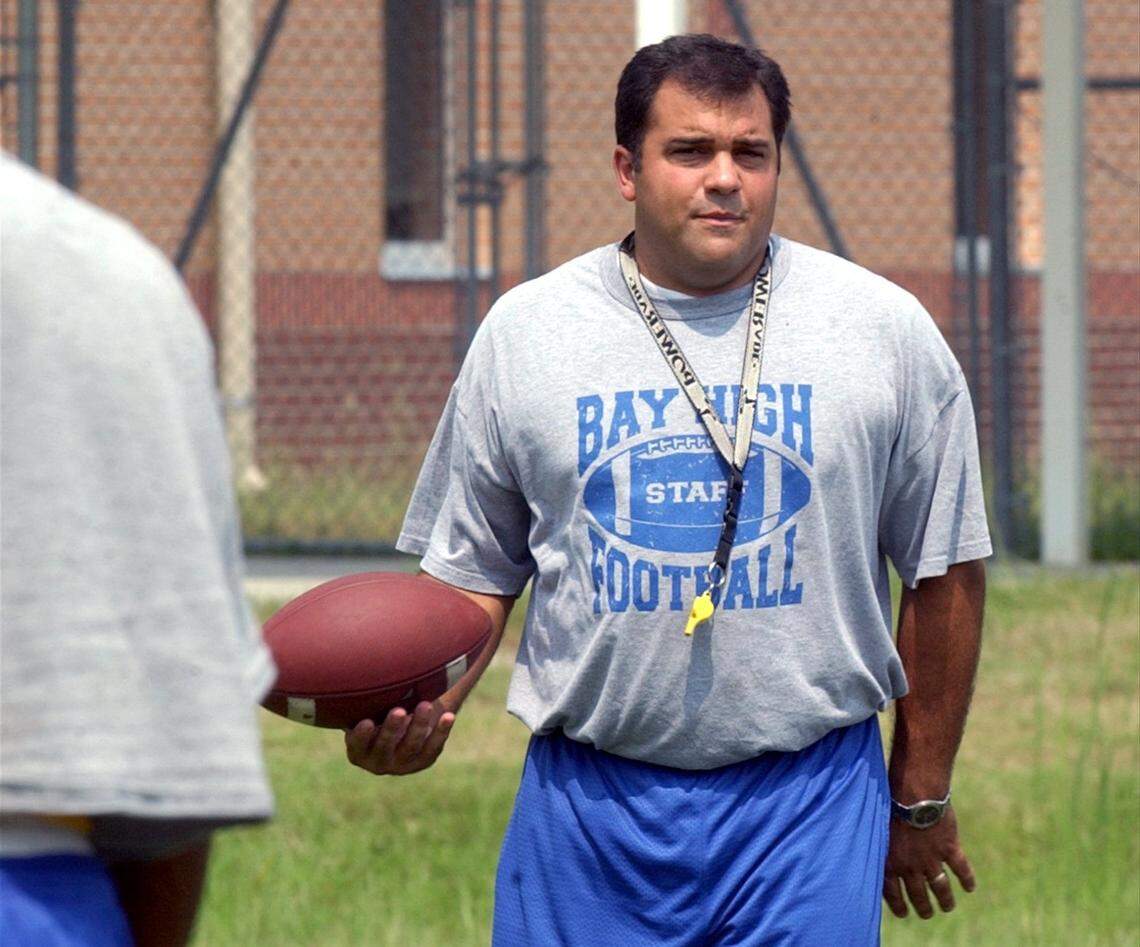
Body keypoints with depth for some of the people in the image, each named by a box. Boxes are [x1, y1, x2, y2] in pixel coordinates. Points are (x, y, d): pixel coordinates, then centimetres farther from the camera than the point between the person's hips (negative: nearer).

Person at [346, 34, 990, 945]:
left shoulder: (885, 329, 3)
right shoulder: (525, 331, 5)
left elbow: (944, 572, 9)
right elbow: (476, 577, 10)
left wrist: (921, 798, 11)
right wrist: (425, 707, -10)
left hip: (809, 801, -1)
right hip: (588, 795, 1)